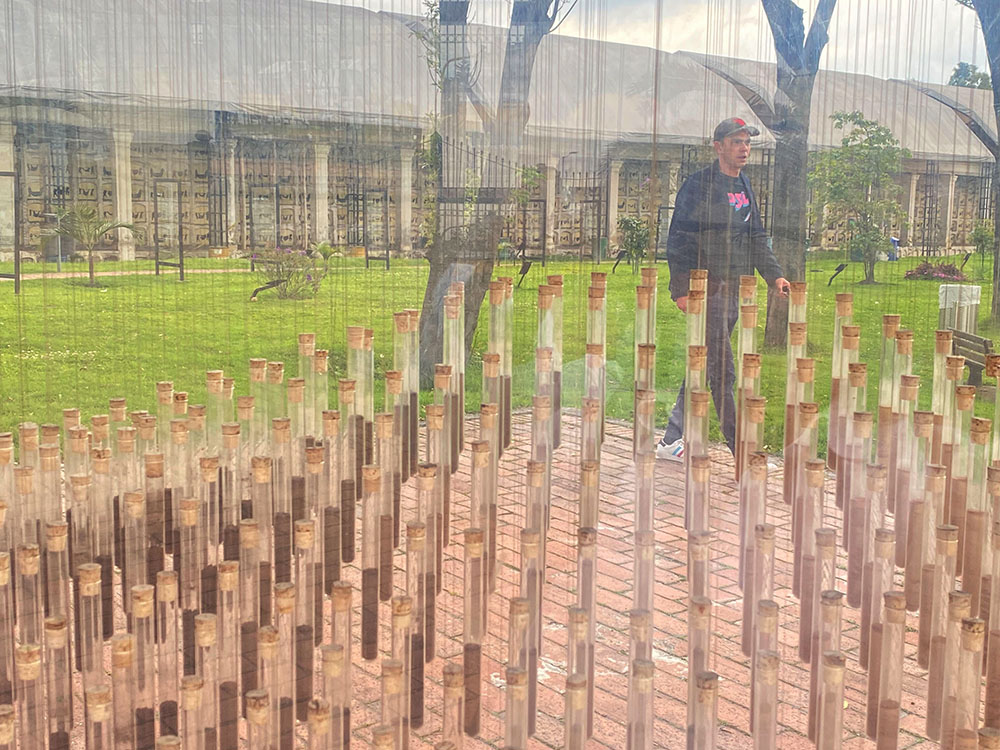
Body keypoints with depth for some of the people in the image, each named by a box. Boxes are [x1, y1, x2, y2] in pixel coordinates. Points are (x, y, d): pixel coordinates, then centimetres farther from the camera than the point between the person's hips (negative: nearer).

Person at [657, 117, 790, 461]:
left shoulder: (745, 188, 17)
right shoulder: (698, 186, -7)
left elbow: (757, 238, 23)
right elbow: (680, 239, -10)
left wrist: (774, 275, 10)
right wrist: (681, 289, -16)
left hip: (735, 292, 8)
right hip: (708, 289, -8)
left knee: (704, 365, 12)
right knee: (722, 371, -6)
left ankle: (672, 439, 21)